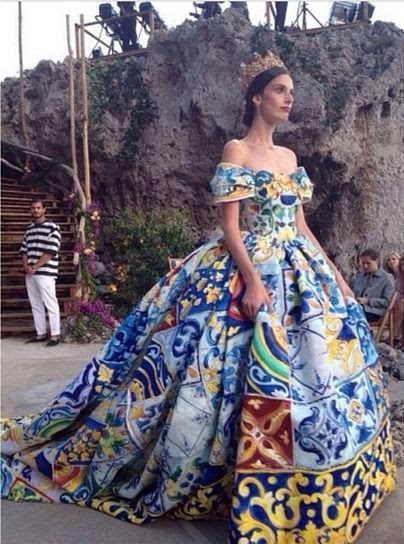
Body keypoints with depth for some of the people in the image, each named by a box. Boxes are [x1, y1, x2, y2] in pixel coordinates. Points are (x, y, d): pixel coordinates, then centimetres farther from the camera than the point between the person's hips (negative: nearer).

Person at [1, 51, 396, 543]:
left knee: (322, 359, 13)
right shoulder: (236, 151, -6)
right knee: (258, 375, -9)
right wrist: (253, 280, -24)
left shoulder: (289, 157, 15)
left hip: (297, 274, 9)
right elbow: (229, 225, -14)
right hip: (247, 271, -8)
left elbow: (301, 225, 17)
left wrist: (332, 275, 15)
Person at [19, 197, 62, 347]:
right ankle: (40, 334, 18)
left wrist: (35, 267, -13)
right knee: (35, 305, 11)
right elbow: (24, 250, 15)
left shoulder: (52, 227, -6)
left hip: (45, 272, -7)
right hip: (30, 273, 7)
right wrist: (26, 266, -4)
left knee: (50, 304, -5)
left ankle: (55, 336, -1)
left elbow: (51, 251, -13)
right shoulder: (29, 229, 16)